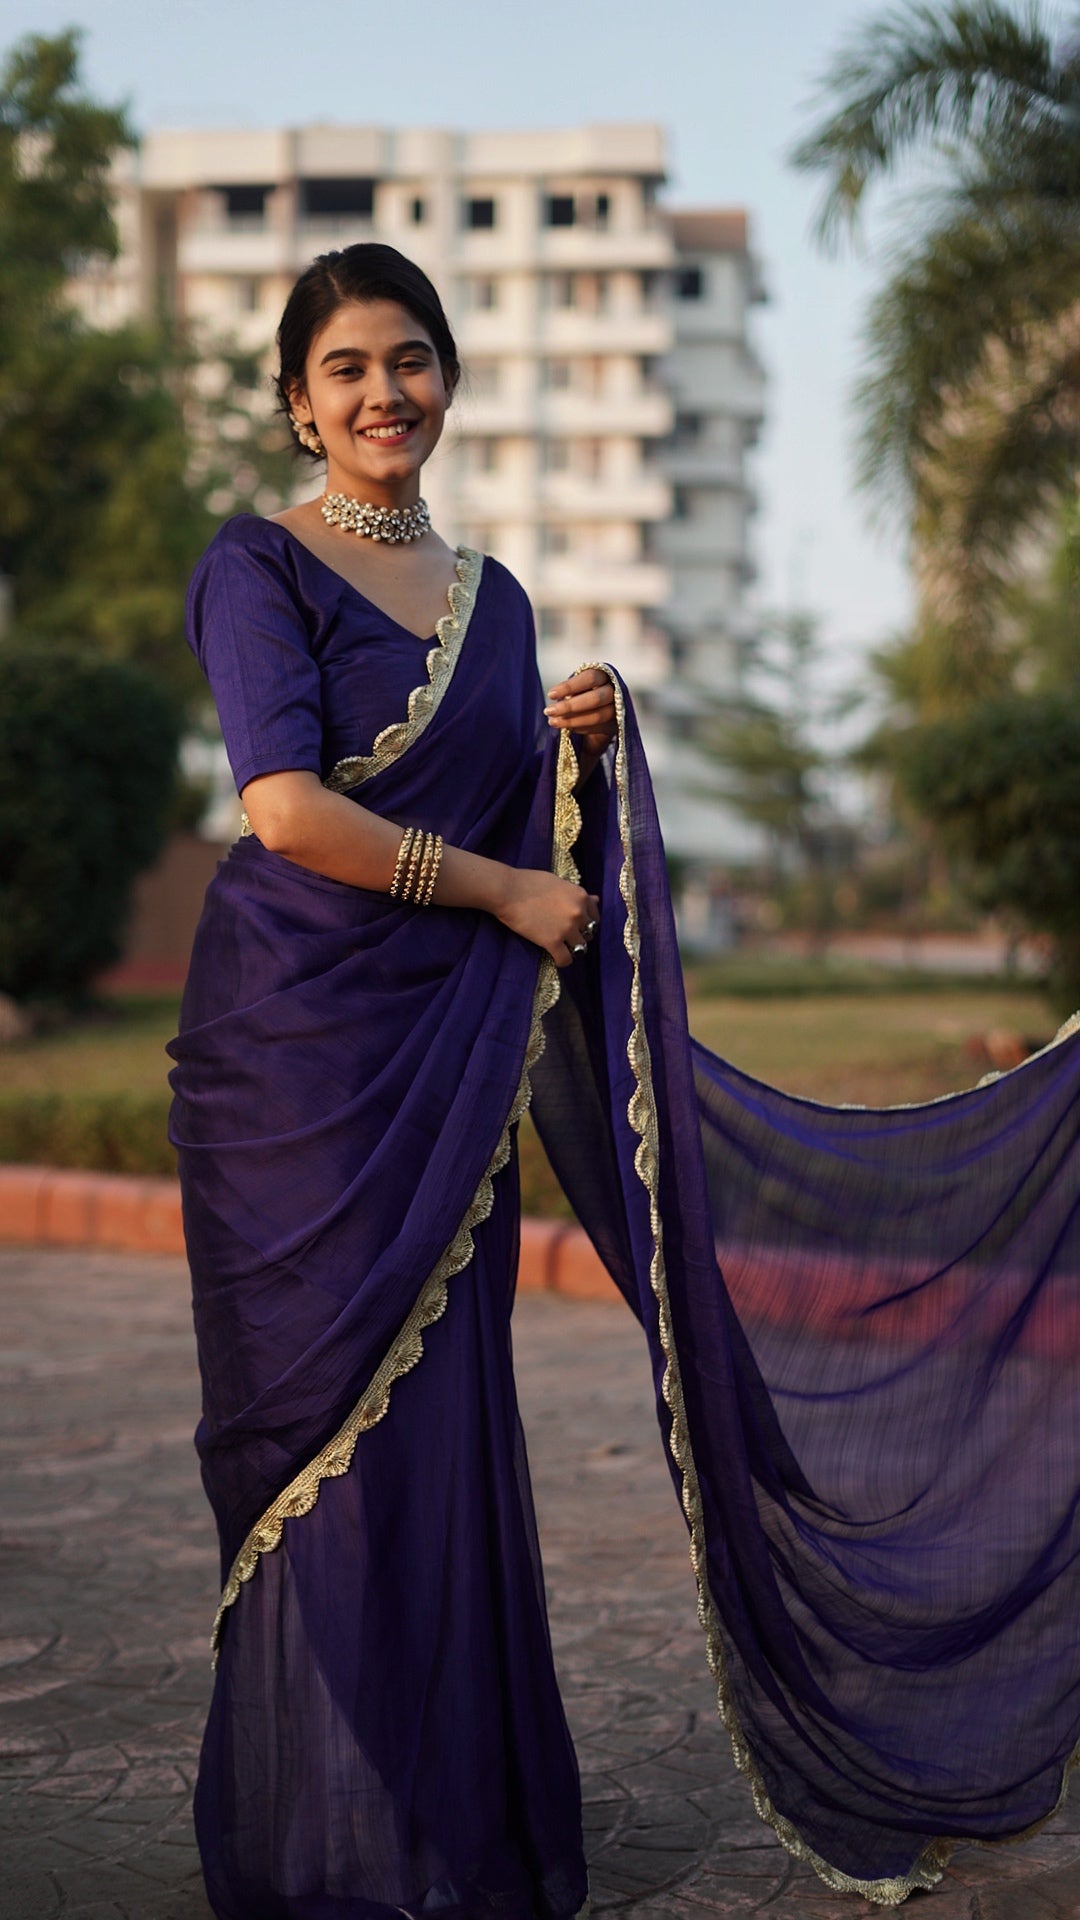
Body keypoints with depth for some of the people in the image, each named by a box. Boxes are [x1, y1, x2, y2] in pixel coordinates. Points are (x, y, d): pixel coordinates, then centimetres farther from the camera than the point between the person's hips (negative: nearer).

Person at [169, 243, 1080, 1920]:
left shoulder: (495, 598, 17)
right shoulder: (261, 566, -2)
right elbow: (287, 808, -15)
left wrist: (573, 754, 1)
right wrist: (504, 892, -10)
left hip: (448, 1048, 6)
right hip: (296, 1031, -5)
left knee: (446, 1427, 8)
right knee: (327, 1421, -1)